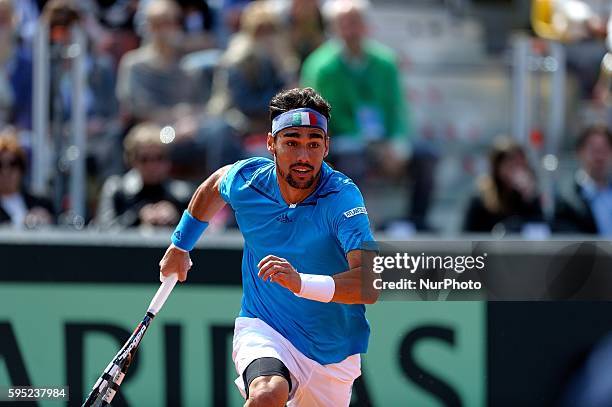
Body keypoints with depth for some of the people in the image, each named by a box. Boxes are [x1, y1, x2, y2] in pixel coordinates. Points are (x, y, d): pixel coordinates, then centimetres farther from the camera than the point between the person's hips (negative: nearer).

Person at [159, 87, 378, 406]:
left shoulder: (342, 197, -22)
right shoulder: (245, 180, -11)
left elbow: (371, 285, -35)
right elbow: (214, 185, 17)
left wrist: (302, 282, -49)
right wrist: (180, 245, 26)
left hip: (333, 356, 1)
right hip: (263, 329, -1)